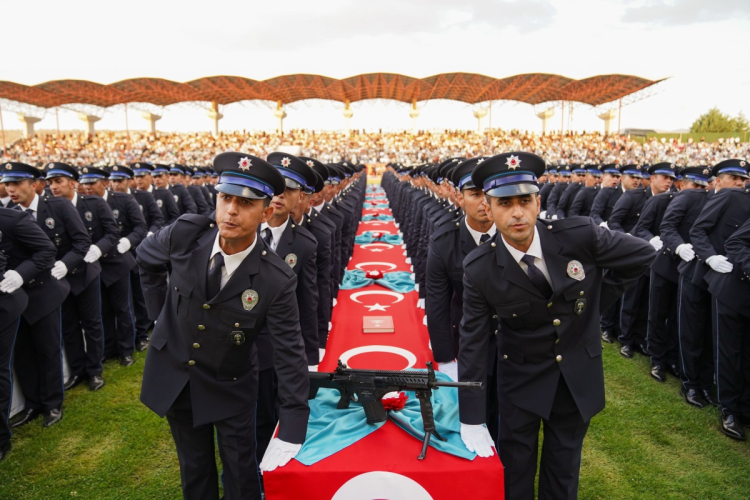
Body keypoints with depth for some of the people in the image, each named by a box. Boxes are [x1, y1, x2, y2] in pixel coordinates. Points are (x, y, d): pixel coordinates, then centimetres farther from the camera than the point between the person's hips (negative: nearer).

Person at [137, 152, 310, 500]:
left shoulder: (276, 280, -26)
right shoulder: (185, 234, -19)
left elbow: (290, 353, -20)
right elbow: (146, 257, 5)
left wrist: (292, 429, -22)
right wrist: (160, 311, 3)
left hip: (230, 388, -2)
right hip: (173, 376, 3)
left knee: (240, 471, 13)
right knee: (194, 467, 22)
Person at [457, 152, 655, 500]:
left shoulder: (579, 236, -21)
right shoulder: (480, 269, -20)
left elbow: (642, 255, -3)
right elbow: (473, 342, -14)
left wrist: (596, 298, -2)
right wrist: (471, 421, -12)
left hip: (579, 375, 1)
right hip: (521, 377, -1)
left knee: (563, 471, 19)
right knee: (515, 471, 13)